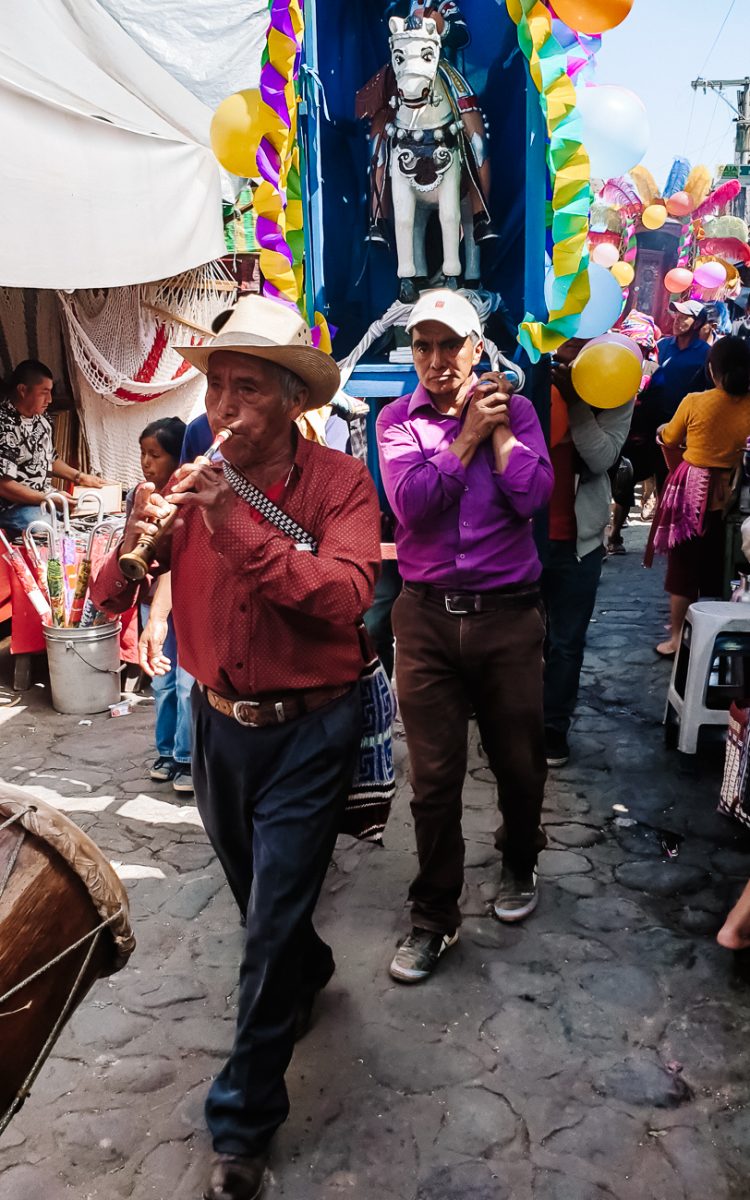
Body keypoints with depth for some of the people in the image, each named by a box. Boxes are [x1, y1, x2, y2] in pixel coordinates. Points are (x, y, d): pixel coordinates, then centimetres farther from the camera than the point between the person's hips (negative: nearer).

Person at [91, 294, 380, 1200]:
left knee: (272, 923, 3)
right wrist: (133, 545, -28)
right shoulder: (190, 483, -5)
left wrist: (240, 532, -36)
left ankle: (243, 1122, 23)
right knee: (257, 897, 25)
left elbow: (347, 596, -29)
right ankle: (308, 969, 57)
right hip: (216, 722, 4)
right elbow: (108, 601, -7)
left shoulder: (339, 481, -14)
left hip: (307, 729, -4)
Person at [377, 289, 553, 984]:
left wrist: (496, 427, -10)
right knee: (434, 777, 5)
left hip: (508, 614, 0)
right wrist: (468, 435, -11)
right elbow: (410, 501, -14)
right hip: (427, 618, 0)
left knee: (519, 762, 14)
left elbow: (532, 496, -11)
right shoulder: (397, 420, 4)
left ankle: (519, 863, 43)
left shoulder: (514, 410, 4)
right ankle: (434, 916, 22)